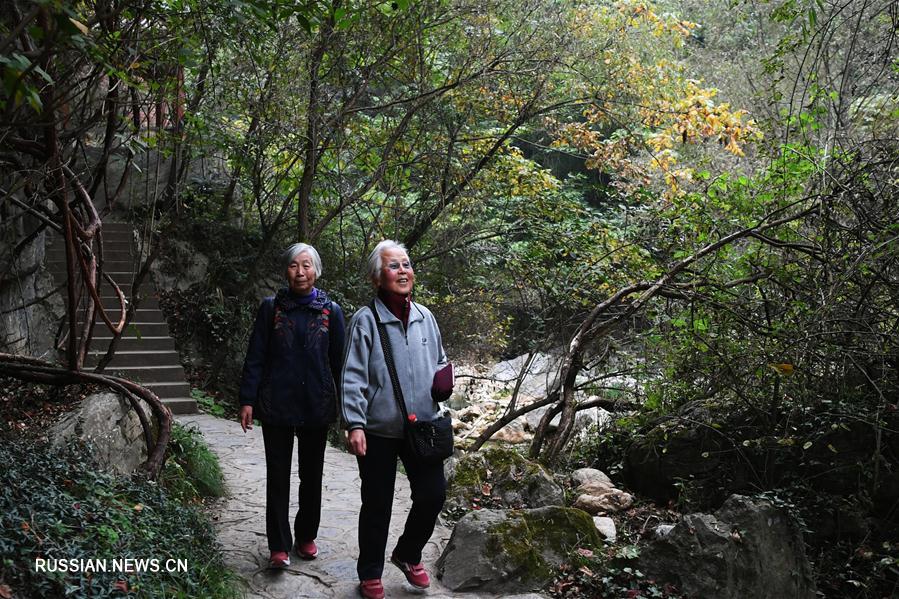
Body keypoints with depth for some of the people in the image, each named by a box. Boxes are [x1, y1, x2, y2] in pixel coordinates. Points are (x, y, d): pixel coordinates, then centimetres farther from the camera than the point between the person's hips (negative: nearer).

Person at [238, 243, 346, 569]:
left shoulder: (330, 311, 1)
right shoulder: (271, 307, -1)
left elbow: (339, 361, 4)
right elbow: (255, 357, 0)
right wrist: (247, 400, -6)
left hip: (317, 407, 1)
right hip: (277, 406, -1)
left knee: (311, 475, 13)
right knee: (278, 476, 2)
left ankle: (306, 536, 28)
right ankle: (279, 546, 9)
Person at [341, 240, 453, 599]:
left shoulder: (425, 317, 6)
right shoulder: (366, 320, -9)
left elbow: (439, 363, 19)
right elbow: (353, 378, -12)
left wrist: (443, 384, 1)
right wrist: (354, 424, -19)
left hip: (422, 427, 4)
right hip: (378, 431, -4)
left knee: (433, 494, 5)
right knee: (377, 505, 8)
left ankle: (408, 554, 33)